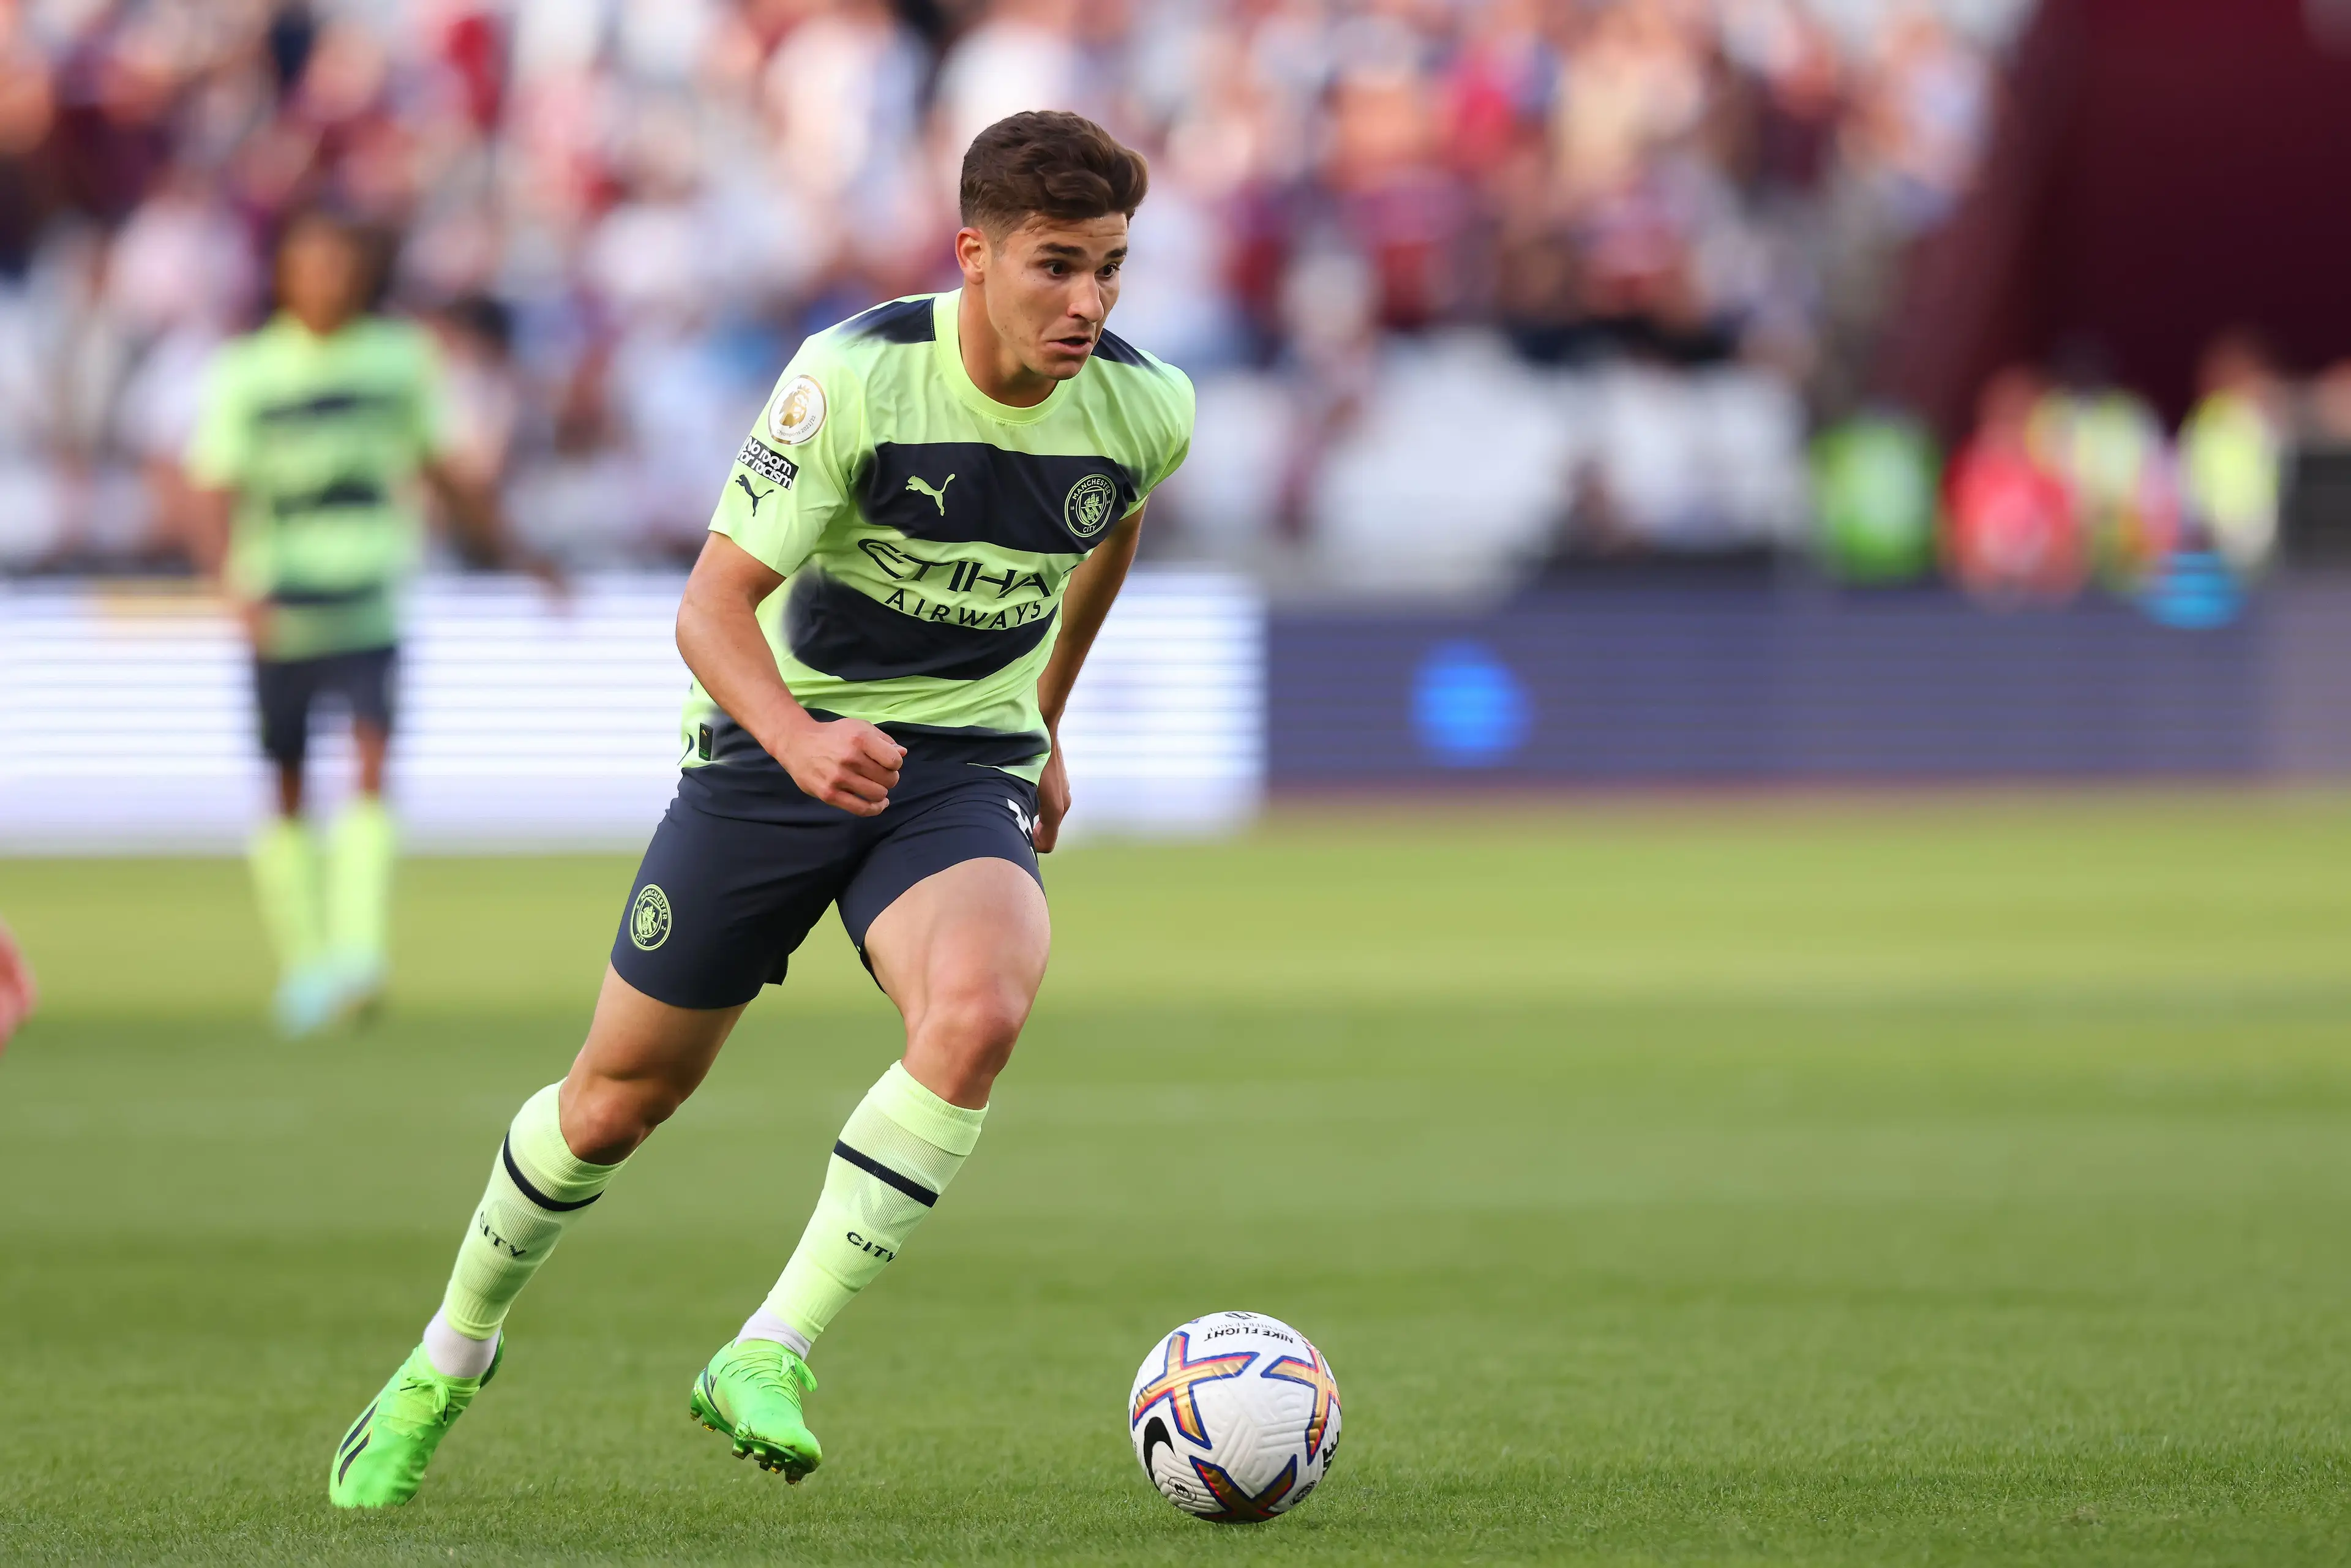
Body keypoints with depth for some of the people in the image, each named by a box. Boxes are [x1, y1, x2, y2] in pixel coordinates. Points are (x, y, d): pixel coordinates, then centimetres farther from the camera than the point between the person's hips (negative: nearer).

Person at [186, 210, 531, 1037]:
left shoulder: (398, 358, 5)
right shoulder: (246, 375, -2)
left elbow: (444, 472, 17)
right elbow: (214, 496, -6)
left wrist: (510, 551, 20)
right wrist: (236, 587, -23)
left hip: (371, 607, 0)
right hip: (281, 615, 0)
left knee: (372, 763, -16)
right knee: (289, 789, 7)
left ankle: (356, 954, -23)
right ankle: (301, 964, 20)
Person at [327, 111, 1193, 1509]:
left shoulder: (1146, 411, -9)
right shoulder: (858, 376, -22)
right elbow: (713, 604, -22)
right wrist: (799, 738, -41)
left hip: (965, 765, 2)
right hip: (780, 743, -2)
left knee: (980, 1012, -31)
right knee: (625, 1092, 7)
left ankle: (768, 1360, -22)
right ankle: (453, 1355, 35)